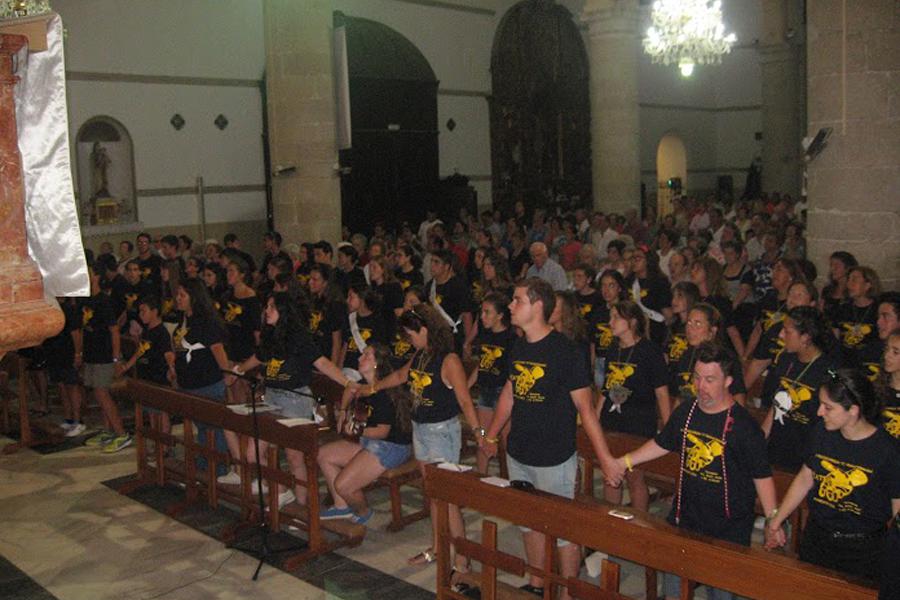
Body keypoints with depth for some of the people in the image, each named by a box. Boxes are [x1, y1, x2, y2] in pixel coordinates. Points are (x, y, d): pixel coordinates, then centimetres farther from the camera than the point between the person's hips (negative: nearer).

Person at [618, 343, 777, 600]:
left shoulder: (743, 425, -18)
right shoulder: (685, 412, 0)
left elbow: (762, 476, -13)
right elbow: (662, 444, 15)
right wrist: (623, 462, 11)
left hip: (728, 529, -5)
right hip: (684, 519, 5)